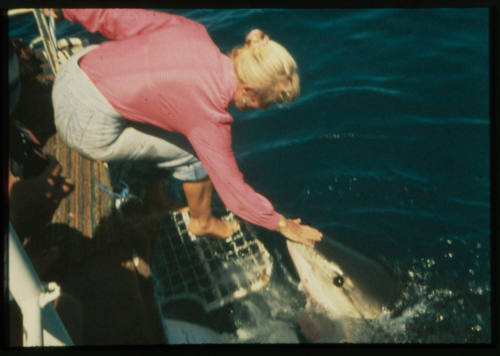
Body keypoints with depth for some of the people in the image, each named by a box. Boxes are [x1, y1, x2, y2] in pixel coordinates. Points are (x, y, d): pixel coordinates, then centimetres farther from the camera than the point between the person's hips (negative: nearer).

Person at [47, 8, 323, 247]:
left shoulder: (191, 31, -2)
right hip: (88, 128, -8)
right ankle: (202, 222, 30)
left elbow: (120, 18, 6)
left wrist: (68, 11, 22)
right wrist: (282, 225, 6)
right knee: (195, 155, 5)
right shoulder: (210, 117, -16)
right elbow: (234, 192, -7)